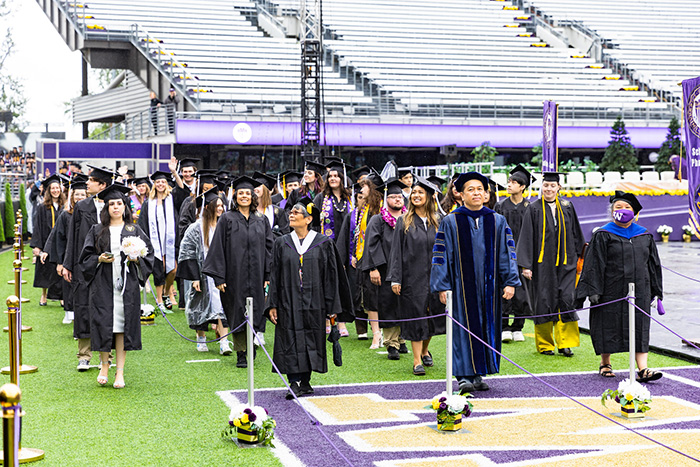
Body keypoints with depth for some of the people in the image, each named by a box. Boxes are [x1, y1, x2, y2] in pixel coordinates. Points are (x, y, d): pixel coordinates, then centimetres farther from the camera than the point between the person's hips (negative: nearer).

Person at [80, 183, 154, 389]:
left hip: (126, 284, 0)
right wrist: (100, 259, -10)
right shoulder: (97, 231, 8)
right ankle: (104, 366, 17)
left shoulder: (134, 231, 9)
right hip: (103, 284, 0)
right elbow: (86, 257, 8)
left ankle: (120, 372, 3)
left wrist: (136, 259, -11)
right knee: (103, 324, -3)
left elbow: (148, 254, 8)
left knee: (123, 324, -3)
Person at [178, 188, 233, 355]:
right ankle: (201, 339, 26)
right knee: (202, 306, 7)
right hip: (203, 273, -3)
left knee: (222, 305, -9)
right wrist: (194, 278, -14)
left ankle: (224, 343, -14)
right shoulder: (196, 228, -7)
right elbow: (187, 254, -8)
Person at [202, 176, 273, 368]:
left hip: (256, 276, 2)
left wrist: (268, 276, 1)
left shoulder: (261, 220, 9)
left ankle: (250, 343, 25)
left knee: (255, 311, 4)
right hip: (235, 275, -2)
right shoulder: (227, 219, 0)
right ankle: (241, 354, 7)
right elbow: (218, 248, -3)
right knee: (237, 311, 0)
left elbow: (268, 248, 9)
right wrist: (219, 277, -10)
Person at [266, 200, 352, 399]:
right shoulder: (282, 243, 5)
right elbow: (275, 275, 6)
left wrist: (332, 307, -4)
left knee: (311, 342, 5)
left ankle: (305, 382, 17)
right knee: (290, 342, -4)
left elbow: (331, 276, 0)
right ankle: (294, 384, -2)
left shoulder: (323, 244, 0)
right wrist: (272, 305, -1)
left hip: (313, 303, -1)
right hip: (288, 302, 1)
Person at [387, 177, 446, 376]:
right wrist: (395, 279, -10)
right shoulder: (404, 222, 1)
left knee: (433, 314, 8)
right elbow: (397, 251, -3)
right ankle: (417, 360, 3)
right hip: (412, 277, -3)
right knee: (415, 316, -2)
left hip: (433, 275, 3)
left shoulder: (437, 222, 8)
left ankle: (425, 350, 32)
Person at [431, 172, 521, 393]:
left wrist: (510, 282, -2)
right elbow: (441, 255, -2)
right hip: (462, 284, -3)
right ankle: (464, 376, -4)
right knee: (464, 327, -6)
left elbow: (507, 253, 7)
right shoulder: (450, 222, 0)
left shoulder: (498, 222, 8)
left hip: (489, 284, 3)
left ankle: (478, 374, 16)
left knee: (487, 327, 6)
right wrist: (442, 286, -8)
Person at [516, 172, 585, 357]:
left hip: (565, 263, 2)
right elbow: (526, 238, -4)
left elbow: (576, 234, 15)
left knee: (566, 300, -4)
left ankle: (565, 343, 3)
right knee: (544, 302, 2)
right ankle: (544, 344, 13)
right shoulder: (534, 209, -1)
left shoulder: (567, 207, 8)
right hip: (542, 263, -2)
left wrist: (579, 257, 13)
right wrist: (526, 265, -10)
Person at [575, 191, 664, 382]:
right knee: (608, 326, 4)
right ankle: (605, 364, 22)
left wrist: (655, 291, 10)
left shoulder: (645, 236, 10)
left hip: (639, 291, 3)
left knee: (640, 329, -2)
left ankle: (642, 369, -6)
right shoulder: (603, 236, -2)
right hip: (612, 291, -3)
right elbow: (594, 264, -6)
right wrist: (593, 290, -13)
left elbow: (653, 265, 14)